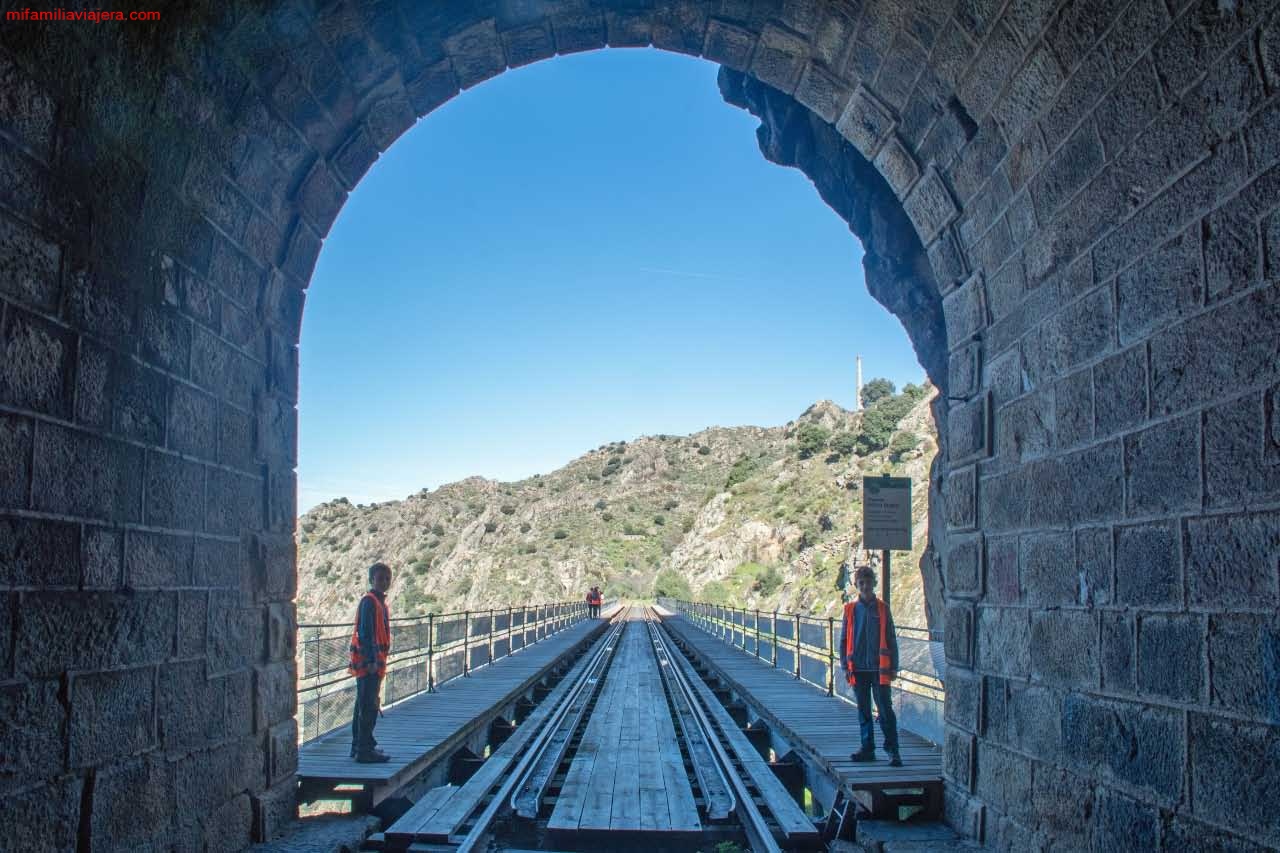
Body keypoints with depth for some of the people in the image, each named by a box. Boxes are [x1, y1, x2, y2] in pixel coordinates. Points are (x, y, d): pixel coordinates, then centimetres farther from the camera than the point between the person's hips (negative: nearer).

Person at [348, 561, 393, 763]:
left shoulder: (380, 602, 16)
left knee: (364, 705, 16)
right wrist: (372, 661, -24)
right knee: (368, 707, -8)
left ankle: (359, 746, 25)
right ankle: (365, 750, -6)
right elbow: (365, 633, -20)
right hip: (368, 662, -10)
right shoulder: (369, 602, -14)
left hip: (374, 661, 10)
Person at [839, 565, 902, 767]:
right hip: (858, 669, 2)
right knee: (863, 711, 10)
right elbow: (844, 639, 9)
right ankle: (868, 748, 18)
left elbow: (891, 639, 3)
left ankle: (893, 750, 0)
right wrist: (845, 665, 3)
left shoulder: (883, 608, 2)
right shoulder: (850, 609, 5)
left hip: (879, 669, -2)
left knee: (885, 710, -5)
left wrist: (893, 667, 0)